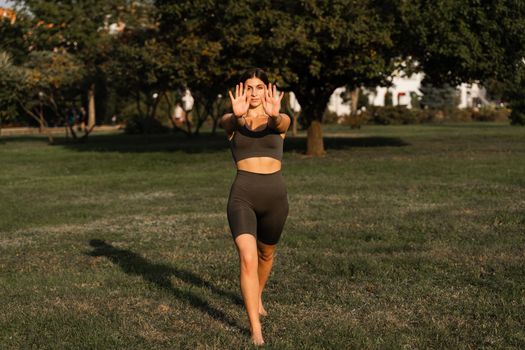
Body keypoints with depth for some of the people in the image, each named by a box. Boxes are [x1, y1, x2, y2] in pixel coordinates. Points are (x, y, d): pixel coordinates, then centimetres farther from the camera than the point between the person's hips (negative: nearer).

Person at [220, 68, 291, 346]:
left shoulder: (278, 121, 3)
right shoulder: (232, 121, 2)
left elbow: (283, 123, -23)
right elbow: (226, 122, -23)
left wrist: (274, 114, -50)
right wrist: (237, 114, -50)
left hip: (275, 195, 2)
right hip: (242, 196, -2)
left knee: (266, 253, 23)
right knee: (248, 260, -18)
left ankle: (257, 298, 53)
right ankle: (256, 330, -13)